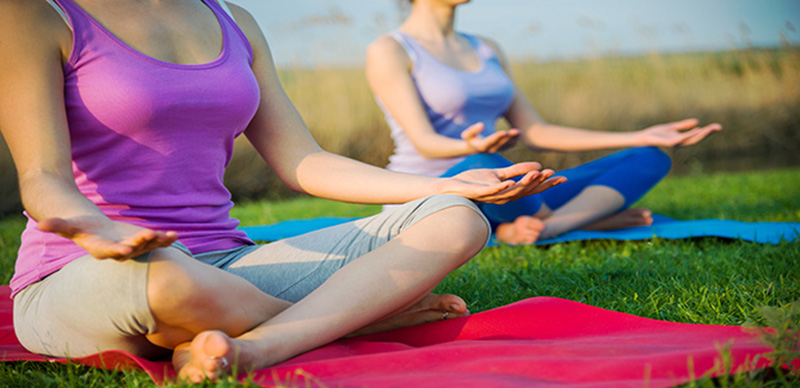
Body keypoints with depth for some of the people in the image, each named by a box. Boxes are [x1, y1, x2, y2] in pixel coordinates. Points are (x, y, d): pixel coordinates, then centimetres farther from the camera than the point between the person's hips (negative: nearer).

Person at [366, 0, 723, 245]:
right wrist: (471, 148, -40)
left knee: (650, 159, -1)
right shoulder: (388, 51, -5)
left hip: (489, 202, 7)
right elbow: (424, 142, -16)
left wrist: (640, 137, 9)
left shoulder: (486, 51, 17)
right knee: (483, 166, -43)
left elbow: (536, 133, 14)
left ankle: (536, 229, -25)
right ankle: (585, 218, -14)